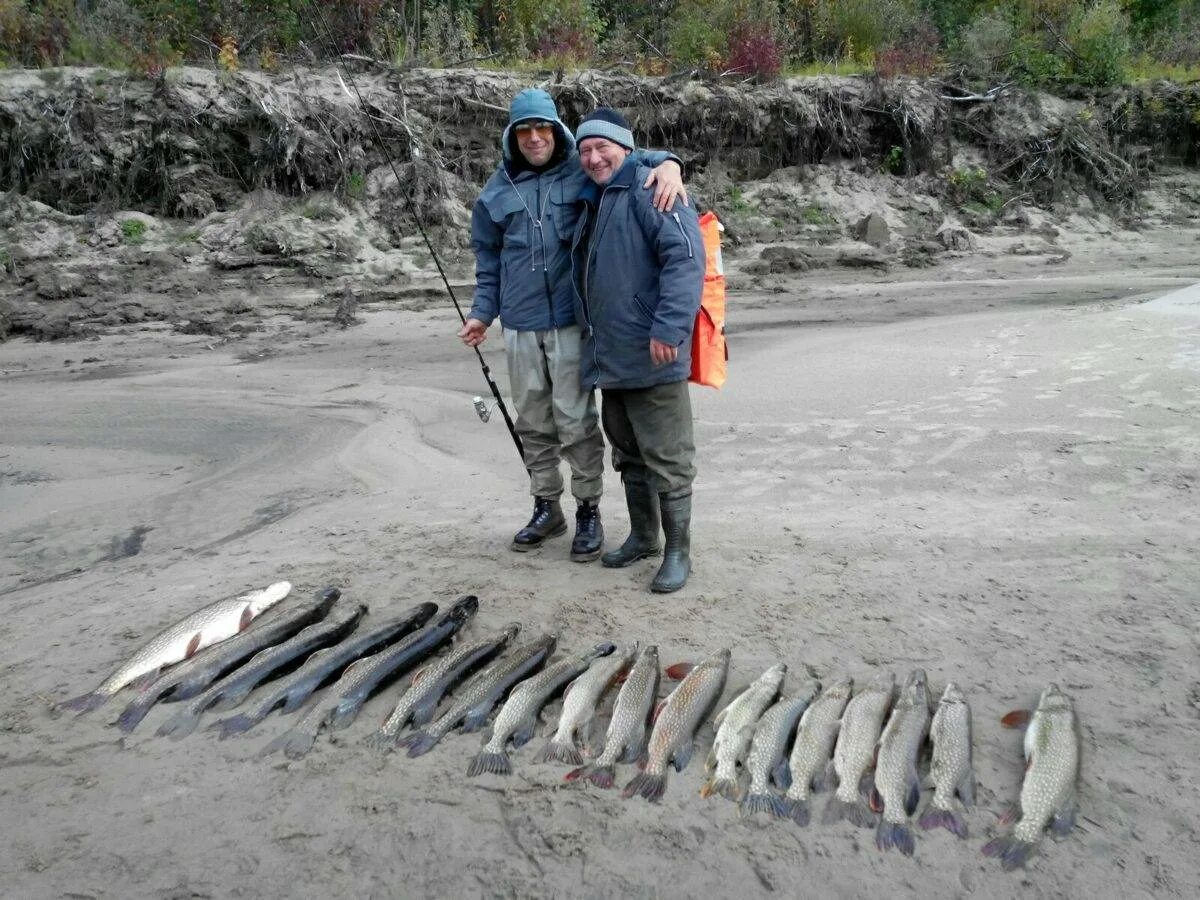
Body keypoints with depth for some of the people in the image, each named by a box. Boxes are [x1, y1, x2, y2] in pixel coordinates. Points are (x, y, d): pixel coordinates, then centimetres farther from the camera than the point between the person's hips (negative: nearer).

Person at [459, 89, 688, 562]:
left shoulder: (582, 172, 0)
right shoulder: (497, 191, 9)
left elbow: (630, 158, -3)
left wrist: (667, 163, -26)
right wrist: (483, 312, 11)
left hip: (571, 321, -4)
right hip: (519, 326, 4)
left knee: (576, 421, -2)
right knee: (533, 423, 12)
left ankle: (589, 510, 14)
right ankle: (546, 507, 26)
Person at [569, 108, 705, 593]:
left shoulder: (650, 191, -10)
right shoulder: (591, 204, 19)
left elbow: (685, 257, -22)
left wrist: (668, 327, -29)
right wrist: (592, 341, 25)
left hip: (652, 358, -9)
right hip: (609, 358, 9)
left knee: (666, 459, 0)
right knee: (629, 454, 19)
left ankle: (678, 551, 12)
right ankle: (642, 536, 34)